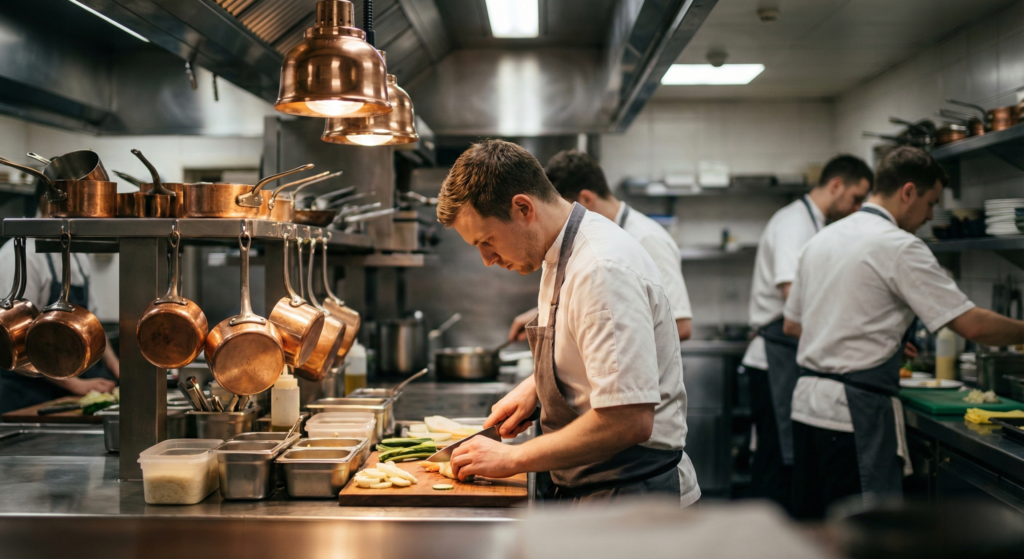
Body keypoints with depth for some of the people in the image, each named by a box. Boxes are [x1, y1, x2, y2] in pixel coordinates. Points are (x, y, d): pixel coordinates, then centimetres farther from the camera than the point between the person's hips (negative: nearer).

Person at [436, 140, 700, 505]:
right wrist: (534, 386, 7)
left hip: (631, 497, -9)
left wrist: (512, 459, -20)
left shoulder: (603, 269, -24)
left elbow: (629, 420, -29)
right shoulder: (564, 254, 7)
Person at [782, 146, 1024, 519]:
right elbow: (972, 325, -13)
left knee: (814, 524, 17)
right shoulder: (898, 247, -11)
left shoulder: (822, 240, 13)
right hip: (856, 410, -8)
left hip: (807, 402, 9)